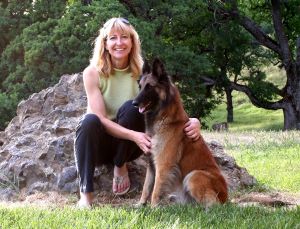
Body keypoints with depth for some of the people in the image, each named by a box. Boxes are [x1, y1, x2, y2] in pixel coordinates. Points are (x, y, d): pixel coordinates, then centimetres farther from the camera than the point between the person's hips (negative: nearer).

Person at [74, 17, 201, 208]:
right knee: (90, 120, -34)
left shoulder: (142, 72, -10)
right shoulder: (93, 73, -14)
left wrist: (192, 121, -38)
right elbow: (100, 119, -21)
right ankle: (86, 193, -28)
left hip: (128, 144, 1)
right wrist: (134, 135, -38)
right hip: (100, 141, -1)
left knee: (131, 107, -28)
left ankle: (120, 166, -5)